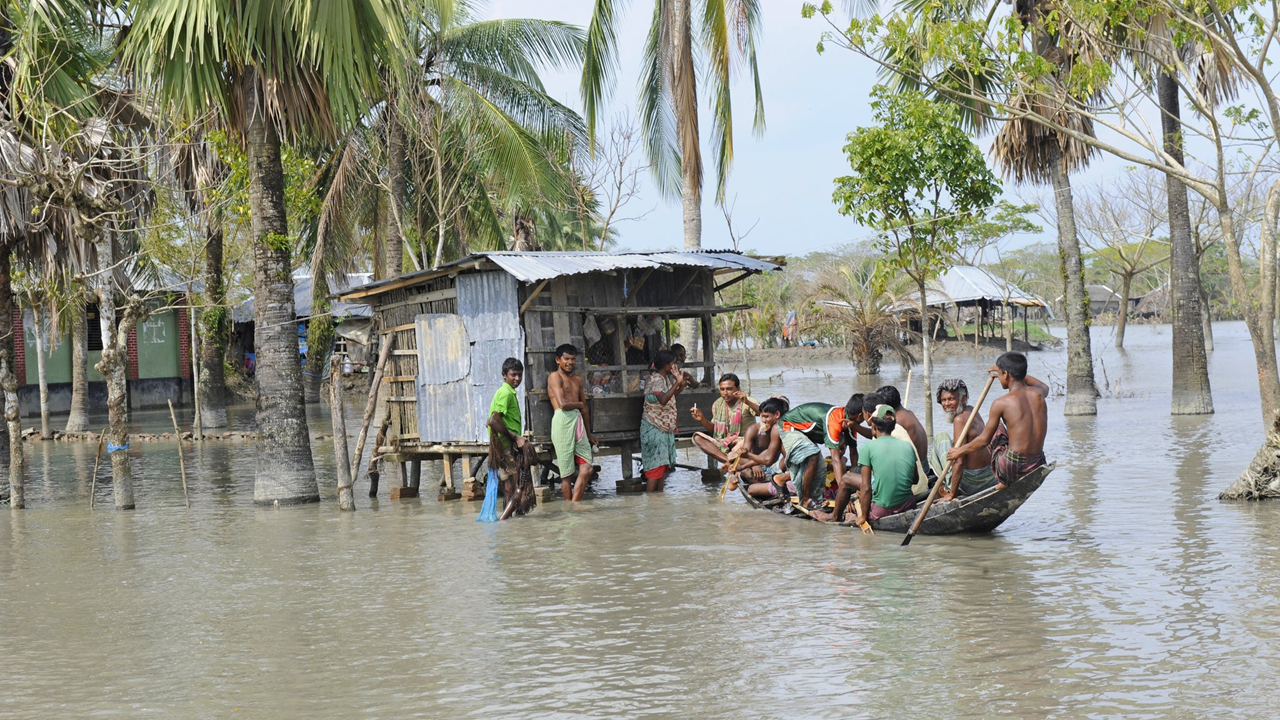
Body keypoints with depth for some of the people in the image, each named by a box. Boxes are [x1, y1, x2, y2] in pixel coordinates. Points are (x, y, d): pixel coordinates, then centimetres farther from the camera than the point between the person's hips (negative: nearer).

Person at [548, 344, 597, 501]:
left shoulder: (577, 379, 22)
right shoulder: (555, 377, -1)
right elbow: (563, 404, -13)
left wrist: (589, 433, 26)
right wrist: (579, 404, 5)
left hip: (578, 422, 7)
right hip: (563, 422, -7)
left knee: (586, 469, -3)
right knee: (567, 472, -2)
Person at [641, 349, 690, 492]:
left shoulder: (667, 378, 9)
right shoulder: (656, 380, -19)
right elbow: (662, 400, -35)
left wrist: (681, 386, 7)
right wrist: (677, 383, -36)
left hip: (664, 428, 10)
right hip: (654, 428, -10)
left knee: (663, 464, 11)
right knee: (656, 465, -10)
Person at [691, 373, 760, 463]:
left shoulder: (747, 402, -9)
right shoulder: (717, 404, 6)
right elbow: (714, 429, 15)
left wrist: (748, 402, -41)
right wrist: (702, 419, -5)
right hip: (725, 446, 6)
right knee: (697, 437, -19)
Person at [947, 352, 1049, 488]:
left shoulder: (1001, 404, -11)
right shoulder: (1038, 395, 3)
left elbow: (984, 440, -1)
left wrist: (960, 451, 16)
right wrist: (1016, 371, 32)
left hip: (1012, 468, -5)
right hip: (1037, 467, 5)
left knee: (995, 427, 23)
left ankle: (1002, 480, 21)